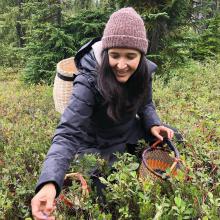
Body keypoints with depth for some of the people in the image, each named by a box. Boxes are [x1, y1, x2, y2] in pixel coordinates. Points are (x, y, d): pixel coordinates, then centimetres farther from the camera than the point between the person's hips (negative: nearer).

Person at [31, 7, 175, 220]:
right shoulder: (89, 81, -34)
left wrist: (153, 124, -20)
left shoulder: (143, 72, -17)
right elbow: (68, 134, -41)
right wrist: (49, 183, -57)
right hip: (98, 145, -4)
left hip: (131, 135, 5)